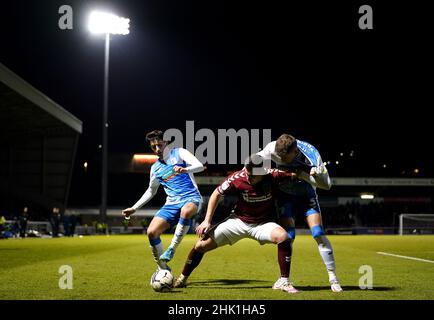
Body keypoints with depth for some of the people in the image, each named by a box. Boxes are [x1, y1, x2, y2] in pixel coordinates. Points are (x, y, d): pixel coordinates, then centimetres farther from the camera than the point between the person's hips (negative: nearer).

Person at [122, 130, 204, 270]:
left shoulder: (179, 153, 4)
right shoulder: (155, 168, 18)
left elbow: (199, 166, -10)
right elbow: (151, 191, 31)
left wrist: (184, 170, -31)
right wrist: (134, 208, 24)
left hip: (191, 198, -5)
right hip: (172, 203, 5)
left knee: (186, 211, -42)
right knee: (151, 232, -14)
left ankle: (172, 249, -27)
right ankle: (163, 268, 3)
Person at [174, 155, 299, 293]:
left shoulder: (273, 175, -24)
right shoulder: (237, 178, -22)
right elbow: (217, 194, -5)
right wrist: (207, 221, -7)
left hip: (263, 223, -1)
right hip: (239, 221, 1)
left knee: (283, 236, -33)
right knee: (201, 245, -4)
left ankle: (283, 282, -18)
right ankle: (182, 279, 21)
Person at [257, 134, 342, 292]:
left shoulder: (311, 154, -30)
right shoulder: (273, 149, -24)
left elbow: (327, 184, -28)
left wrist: (302, 175, -38)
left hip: (307, 194, -1)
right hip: (286, 195, 1)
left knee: (318, 233, -13)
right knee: (288, 235, -14)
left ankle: (333, 277, -3)